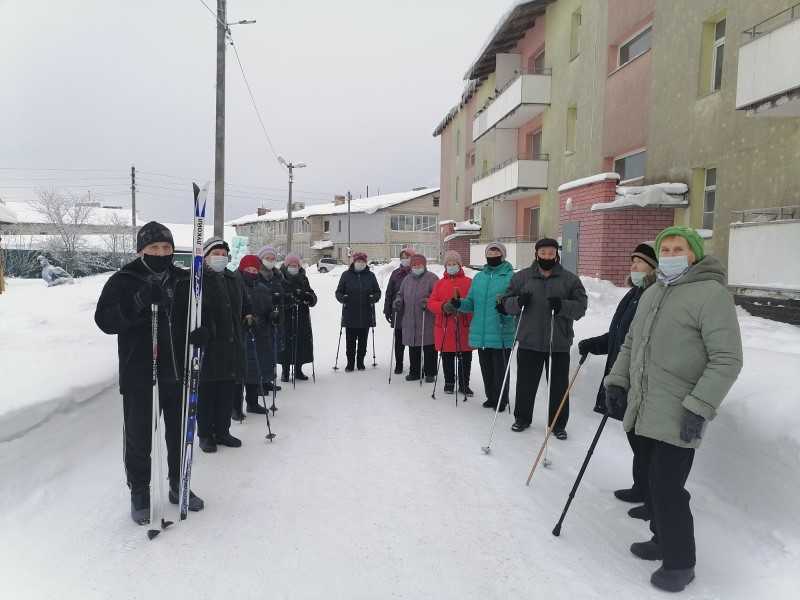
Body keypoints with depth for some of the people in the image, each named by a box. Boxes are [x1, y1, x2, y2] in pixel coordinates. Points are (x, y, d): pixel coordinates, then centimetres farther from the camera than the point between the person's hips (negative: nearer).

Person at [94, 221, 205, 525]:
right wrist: (138, 303, -29)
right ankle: (139, 493, 24)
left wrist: (201, 331, -8)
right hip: (138, 376, -3)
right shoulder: (123, 281, -4)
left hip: (178, 373, 4)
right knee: (138, 437, 6)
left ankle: (179, 485, 33)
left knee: (180, 433, 14)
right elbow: (105, 319, -13)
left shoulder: (183, 281, 6)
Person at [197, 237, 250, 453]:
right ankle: (205, 434, 17)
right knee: (207, 391, 4)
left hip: (232, 344, 6)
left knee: (228, 390, 11)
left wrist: (248, 316, 12)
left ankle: (222, 431, 25)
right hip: (208, 344, -6)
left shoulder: (235, 280, 15)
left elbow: (244, 305, 28)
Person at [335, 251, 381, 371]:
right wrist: (342, 298, -15)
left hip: (366, 315, 1)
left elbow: (378, 292, 12)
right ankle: (350, 363, 13)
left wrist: (374, 298, -10)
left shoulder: (370, 275, 8)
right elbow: (338, 292, 6)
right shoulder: (346, 275, 4)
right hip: (350, 314, -1)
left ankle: (360, 362, 22)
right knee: (350, 341, 1)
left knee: (363, 341, 8)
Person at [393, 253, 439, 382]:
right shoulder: (407, 279, 16)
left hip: (427, 322, -5)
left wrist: (428, 303, -24)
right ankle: (415, 372, 23)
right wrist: (398, 301, 5)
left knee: (429, 348, 2)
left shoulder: (432, 278, -3)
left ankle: (430, 373, 13)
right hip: (410, 321, 6)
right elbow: (401, 294, 25)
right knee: (413, 348, 11)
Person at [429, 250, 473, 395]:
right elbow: (431, 303, 3)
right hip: (445, 328, 2)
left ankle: (464, 385, 18)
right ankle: (449, 383, 25)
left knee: (465, 358, 5)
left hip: (464, 327, -1)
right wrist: (444, 307, -16)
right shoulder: (440, 283, 9)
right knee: (447, 358, 10)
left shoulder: (469, 282, 2)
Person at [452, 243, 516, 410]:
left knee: (500, 368, 2)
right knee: (486, 368, 15)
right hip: (481, 333, 6)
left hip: (501, 333, -5)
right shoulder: (478, 277, 13)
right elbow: (471, 303, 14)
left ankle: (502, 400, 18)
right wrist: (459, 304, -5)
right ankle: (491, 397, 31)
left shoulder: (510, 277, -5)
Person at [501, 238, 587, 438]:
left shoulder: (570, 279, 3)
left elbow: (581, 307, -2)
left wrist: (562, 305, -21)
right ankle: (522, 418, 30)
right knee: (525, 383, 11)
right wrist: (518, 302, -16)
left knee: (559, 386, 9)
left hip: (559, 343, 0)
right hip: (529, 341, 1)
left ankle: (558, 424, 25)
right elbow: (506, 303, 6)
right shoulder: (522, 277, 5)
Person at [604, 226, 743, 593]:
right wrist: (617, 381, 11)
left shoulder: (712, 294, -11)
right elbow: (631, 343, 21)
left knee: (667, 489, -3)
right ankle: (663, 540, 36)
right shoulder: (651, 294, 14)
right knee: (654, 482, 18)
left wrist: (699, 408, -21)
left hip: (679, 417, -7)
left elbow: (727, 359, -16)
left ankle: (679, 563, 16)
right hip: (645, 410, 8)